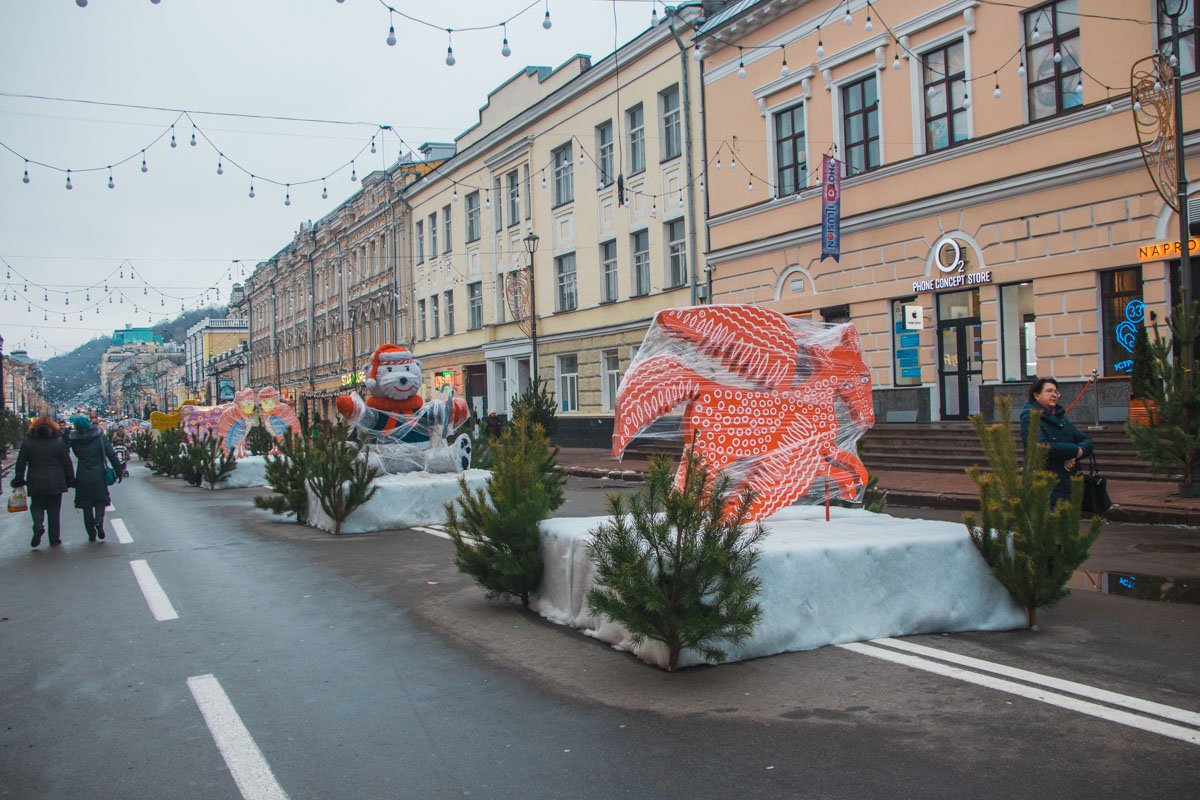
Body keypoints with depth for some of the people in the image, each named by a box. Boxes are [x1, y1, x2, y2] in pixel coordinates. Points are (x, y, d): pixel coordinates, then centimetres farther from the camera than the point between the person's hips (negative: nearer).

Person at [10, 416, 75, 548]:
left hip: (35, 482, 0)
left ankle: (38, 525, -14)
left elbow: (20, 463, 0)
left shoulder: (27, 442, -1)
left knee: (36, 506, 15)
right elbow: (67, 463, -1)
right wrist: (70, 480, 6)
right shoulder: (58, 441, -2)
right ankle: (54, 539, 9)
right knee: (54, 510, 8)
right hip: (55, 482, 0)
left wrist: (18, 480, 8)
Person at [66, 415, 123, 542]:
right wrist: (118, 470, -2)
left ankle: (91, 534, 10)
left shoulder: (73, 439, -2)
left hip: (82, 478, 0)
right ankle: (99, 522, -14)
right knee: (100, 500, 13)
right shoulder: (100, 437, -3)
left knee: (86, 506, 9)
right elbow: (111, 454, -5)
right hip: (99, 476, 0)